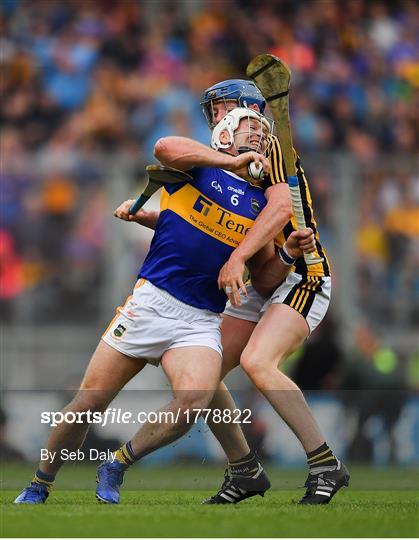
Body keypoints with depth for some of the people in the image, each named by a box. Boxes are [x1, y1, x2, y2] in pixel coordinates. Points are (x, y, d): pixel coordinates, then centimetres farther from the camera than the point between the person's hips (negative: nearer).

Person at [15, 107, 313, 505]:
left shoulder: (260, 203, 16)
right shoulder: (196, 166, 5)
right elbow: (165, 147, -19)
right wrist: (230, 161, -16)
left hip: (200, 323, 3)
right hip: (151, 303, -3)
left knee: (193, 401, -25)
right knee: (88, 402, -2)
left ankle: (117, 467, -2)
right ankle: (40, 484, 20)